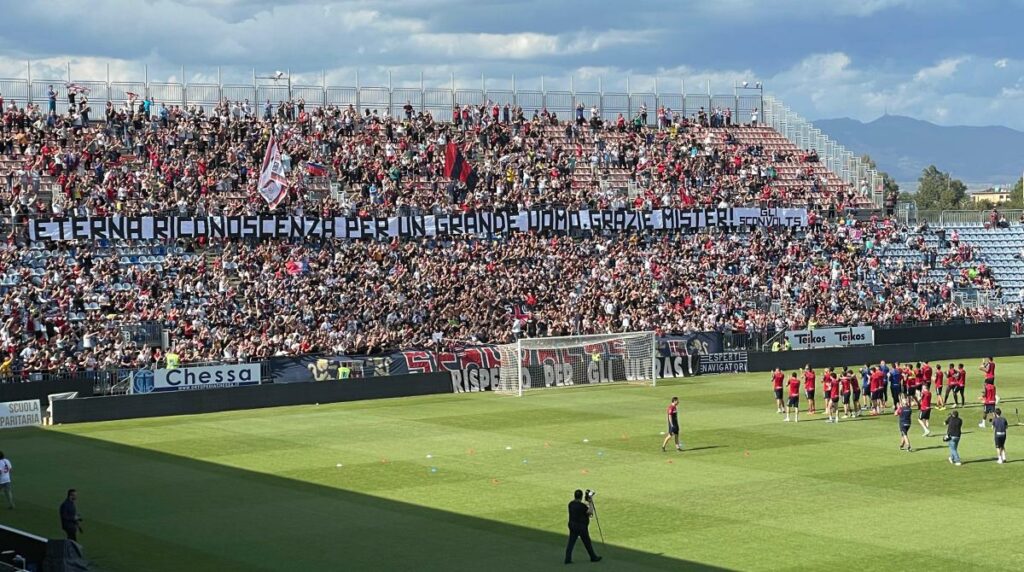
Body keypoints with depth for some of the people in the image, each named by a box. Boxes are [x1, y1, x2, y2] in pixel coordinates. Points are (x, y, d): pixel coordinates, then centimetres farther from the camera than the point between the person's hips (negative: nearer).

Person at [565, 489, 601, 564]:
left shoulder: (571, 504, 2)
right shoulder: (582, 506, -21)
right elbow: (590, 512, -21)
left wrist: (587, 503, 19)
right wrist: (591, 503, -11)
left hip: (572, 525, 6)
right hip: (581, 526, -6)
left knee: (571, 542, 5)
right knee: (587, 543, 9)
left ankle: (568, 559, -1)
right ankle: (593, 557, 24)